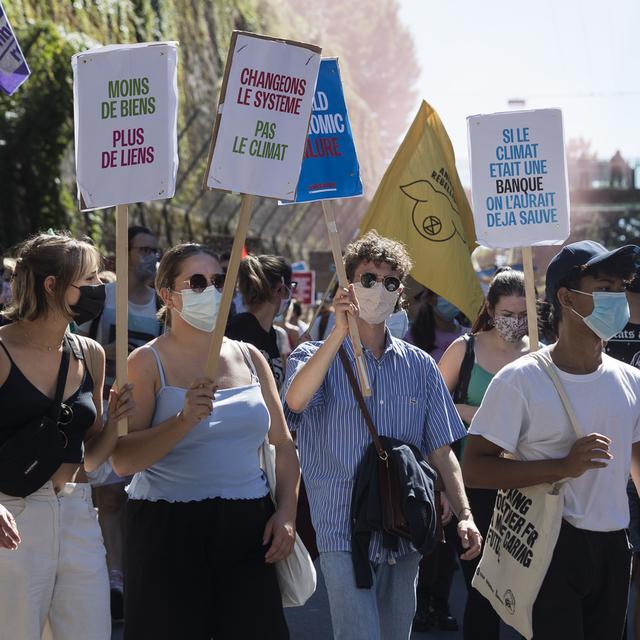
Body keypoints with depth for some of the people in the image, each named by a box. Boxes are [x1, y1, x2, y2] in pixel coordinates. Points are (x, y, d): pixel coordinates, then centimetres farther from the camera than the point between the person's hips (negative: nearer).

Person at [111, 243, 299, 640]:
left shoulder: (249, 358, 12)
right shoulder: (148, 362, -2)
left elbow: (284, 444, 17)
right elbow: (123, 461, -11)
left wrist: (287, 512, 4)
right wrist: (185, 420, -23)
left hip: (248, 525, 4)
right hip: (170, 530, -4)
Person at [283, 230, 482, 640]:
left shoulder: (419, 366, 9)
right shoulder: (316, 356, 1)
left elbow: (440, 450, 9)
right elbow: (296, 399, -23)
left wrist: (464, 514, -2)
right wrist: (340, 333, -25)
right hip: (343, 530, -4)